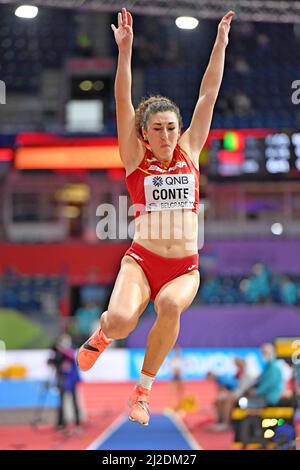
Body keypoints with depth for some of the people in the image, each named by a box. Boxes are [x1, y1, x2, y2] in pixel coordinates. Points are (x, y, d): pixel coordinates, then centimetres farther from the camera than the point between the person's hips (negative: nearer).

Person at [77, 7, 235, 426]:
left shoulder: (189, 152, 9)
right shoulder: (136, 159, 3)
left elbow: (209, 94, 8)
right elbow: (123, 102, -7)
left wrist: (221, 45, 6)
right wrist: (125, 50, -16)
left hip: (186, 267, 2)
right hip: (142, 260, -2)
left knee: (170, 306, -32)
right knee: (121, 320, -29)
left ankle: (143, 388, -9)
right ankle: (102, 334, 14)